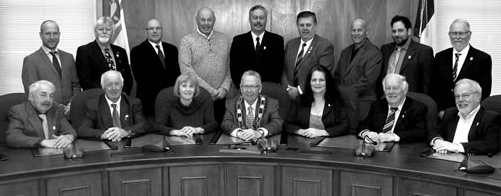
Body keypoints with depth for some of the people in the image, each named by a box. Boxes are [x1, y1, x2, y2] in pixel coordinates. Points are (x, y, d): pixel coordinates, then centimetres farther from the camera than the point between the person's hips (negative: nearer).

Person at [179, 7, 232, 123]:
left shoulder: (225, 40, 11)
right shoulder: (187, 41, 0)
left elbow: (230, 67, 9)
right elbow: (186, 70, -9)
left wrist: (225, 87, -7)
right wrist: (210, 90, -13)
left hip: (220, 97, 3)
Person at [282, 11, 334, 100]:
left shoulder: (325, 46, -6)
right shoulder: (290, 44, 13)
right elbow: (284, 70, 13)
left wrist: (299, 90, -15)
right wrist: (288, 88, -5)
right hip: (290, 97, 4)